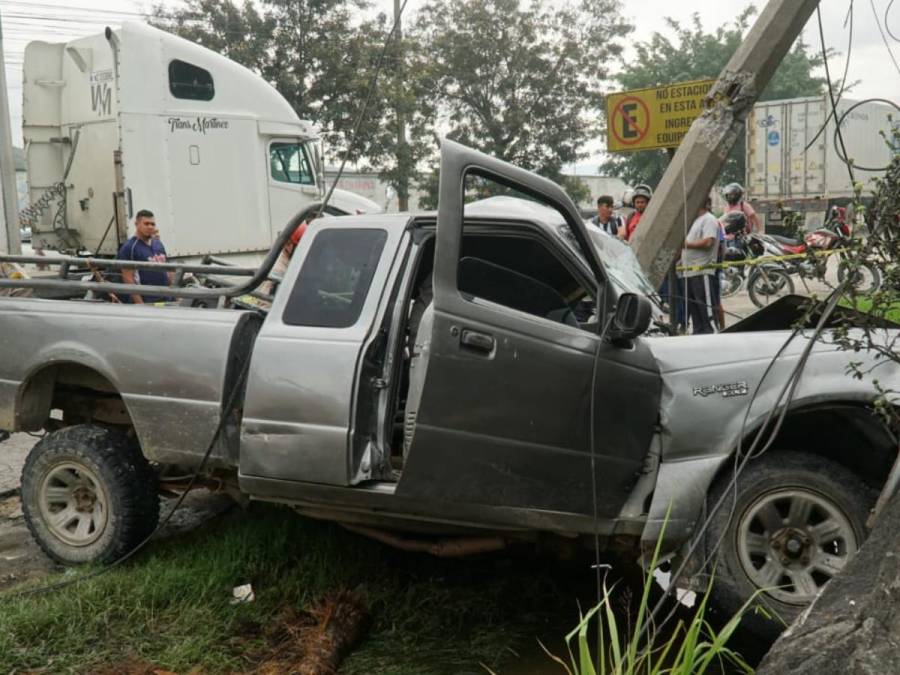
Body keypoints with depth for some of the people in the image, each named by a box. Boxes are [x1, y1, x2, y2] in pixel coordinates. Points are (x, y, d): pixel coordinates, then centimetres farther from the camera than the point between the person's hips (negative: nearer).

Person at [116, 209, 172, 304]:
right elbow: (128, 278, -11)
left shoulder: (159, 244, 15)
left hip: (166, 299, 7)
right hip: (146, 302, -7)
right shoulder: (129, 248, -6)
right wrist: (139, 303, -17)